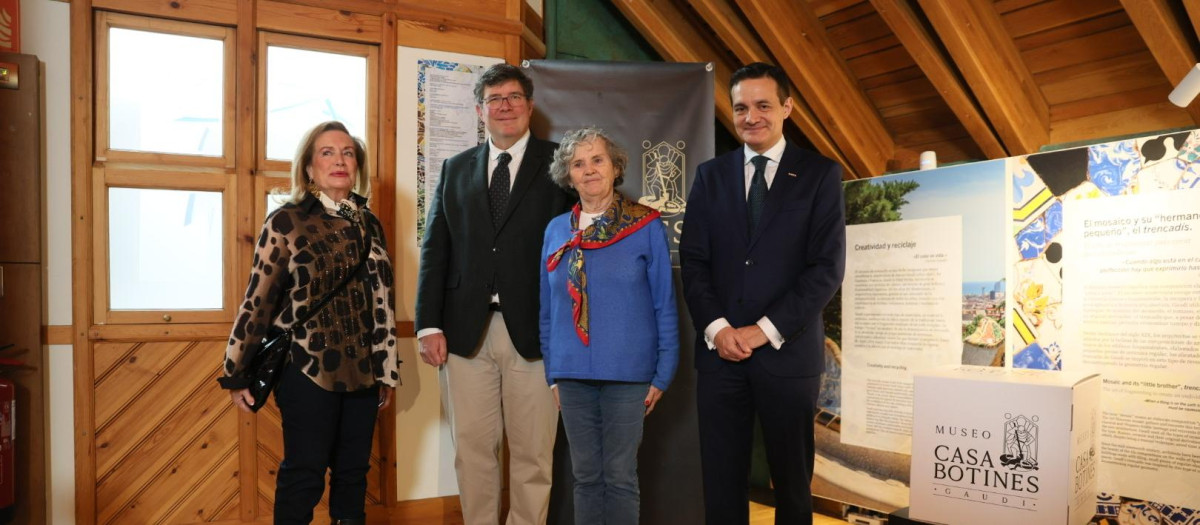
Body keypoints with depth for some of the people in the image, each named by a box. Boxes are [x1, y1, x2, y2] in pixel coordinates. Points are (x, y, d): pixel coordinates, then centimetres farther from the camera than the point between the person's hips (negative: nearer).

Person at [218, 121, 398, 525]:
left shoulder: (370, 225, 9)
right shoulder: (286, 222, -5)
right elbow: (258, 300, -5)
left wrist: (387, 371, 13)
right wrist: (238, 375, -4)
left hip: (362, 371, 5)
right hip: (307, 370, -5)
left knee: (353, 471, 12)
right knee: (304, 473, 3)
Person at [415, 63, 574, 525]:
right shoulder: (456, 169, 14)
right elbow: (435, 251, 10)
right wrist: (429, 325, 1)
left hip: (534, 331, -2)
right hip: (466, 331, 3)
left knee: (533, 453, 5)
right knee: (471, 449, 9)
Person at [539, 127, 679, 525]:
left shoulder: (646, 227, -4)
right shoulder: (556, 231, 6)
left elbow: (665, 305, -2)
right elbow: (548, 309, 11)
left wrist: (662, 374, -5)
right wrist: (553, 372, 9)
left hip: (627, 374, -3)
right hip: (573, 374, 3)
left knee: (620, 477, 5)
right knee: (585, 476, 12)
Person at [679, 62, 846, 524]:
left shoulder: (820, 174, 2)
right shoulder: (710, 175, 10)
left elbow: (827, 267, -6)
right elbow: (693, 260, 5)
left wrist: (765, 330, -11)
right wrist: (716, 327, -9)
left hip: (788, 352, -2)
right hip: (719, 351, 2)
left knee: (792, 478, 11)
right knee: (721, 479, 9)